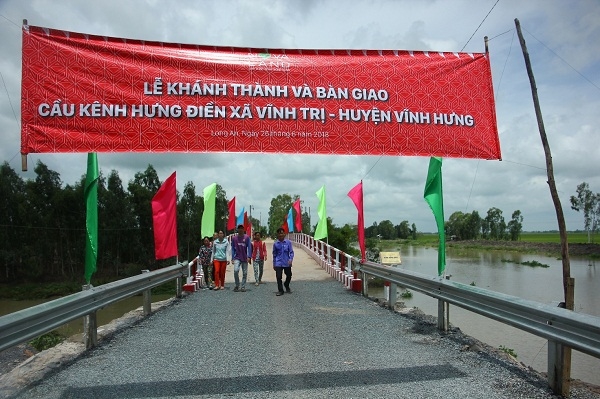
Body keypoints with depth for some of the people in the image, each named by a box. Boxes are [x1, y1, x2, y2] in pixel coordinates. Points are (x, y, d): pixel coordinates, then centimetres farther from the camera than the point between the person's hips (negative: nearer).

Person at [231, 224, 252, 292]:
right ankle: (237, 285, 1)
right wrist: (232, 258, 1)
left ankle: (243, 287, 16)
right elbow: (233, 248, 6)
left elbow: (249, 247, -4)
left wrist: (249, 257, -15)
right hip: (237, 258, 0)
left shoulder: (247, 237, -1)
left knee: (245, 273, 3)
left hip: (245, 258, 0)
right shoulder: (234, 238, 3)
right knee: (235, 270, -17)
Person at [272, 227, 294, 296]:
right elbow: (274, 254, 10)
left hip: (287, 263, 0)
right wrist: (274, 264, 12)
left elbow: (291, 252, -2)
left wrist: (291, 259, -18)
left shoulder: (288, 242, -4)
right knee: (278, 277, -4)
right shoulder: (275, 243, 1)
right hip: (278, 263, 0)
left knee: (289, 275, 13)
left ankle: (286, 286, 41)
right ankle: (280, 290, 10)